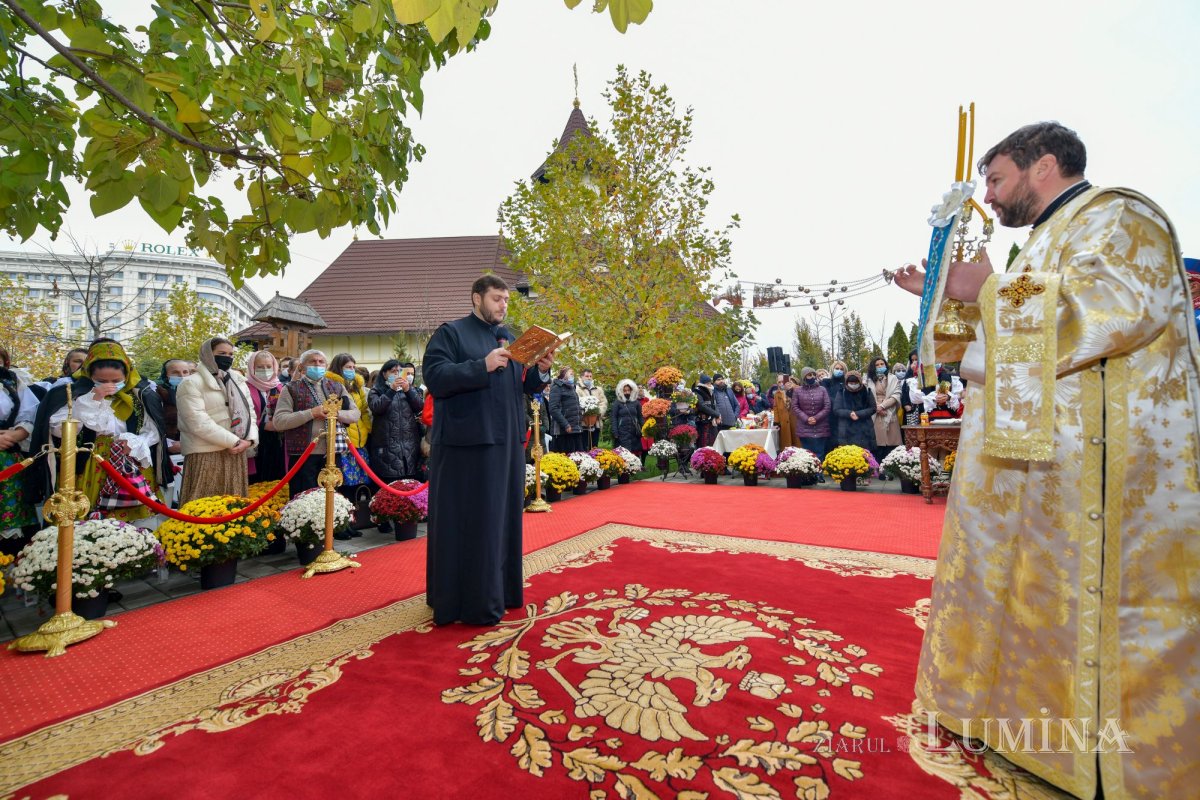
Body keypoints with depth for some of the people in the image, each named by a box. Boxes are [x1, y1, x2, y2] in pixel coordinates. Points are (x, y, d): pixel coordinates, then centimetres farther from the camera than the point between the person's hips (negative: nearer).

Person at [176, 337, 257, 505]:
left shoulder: (238, 380, 15)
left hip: (236, 452, 6)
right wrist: (233, 441, -16)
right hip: (206, 454, -6)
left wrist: (249, 438, -7)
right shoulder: (192, 383, -6)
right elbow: (199, 422, -16)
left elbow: (248, 412, 12)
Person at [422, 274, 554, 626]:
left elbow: (522, 387, 17)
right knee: (467, 523, 0)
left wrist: (541, 371, -3)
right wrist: (482, 366, -23)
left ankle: (500, 590, 27)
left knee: (503, 518, 13)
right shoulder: (450, 333, -2)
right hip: (467, 444, -7)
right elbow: (434, 377, -16)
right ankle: (470, 600, 11)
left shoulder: (510, 338, 17)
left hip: (506, 442, 7)